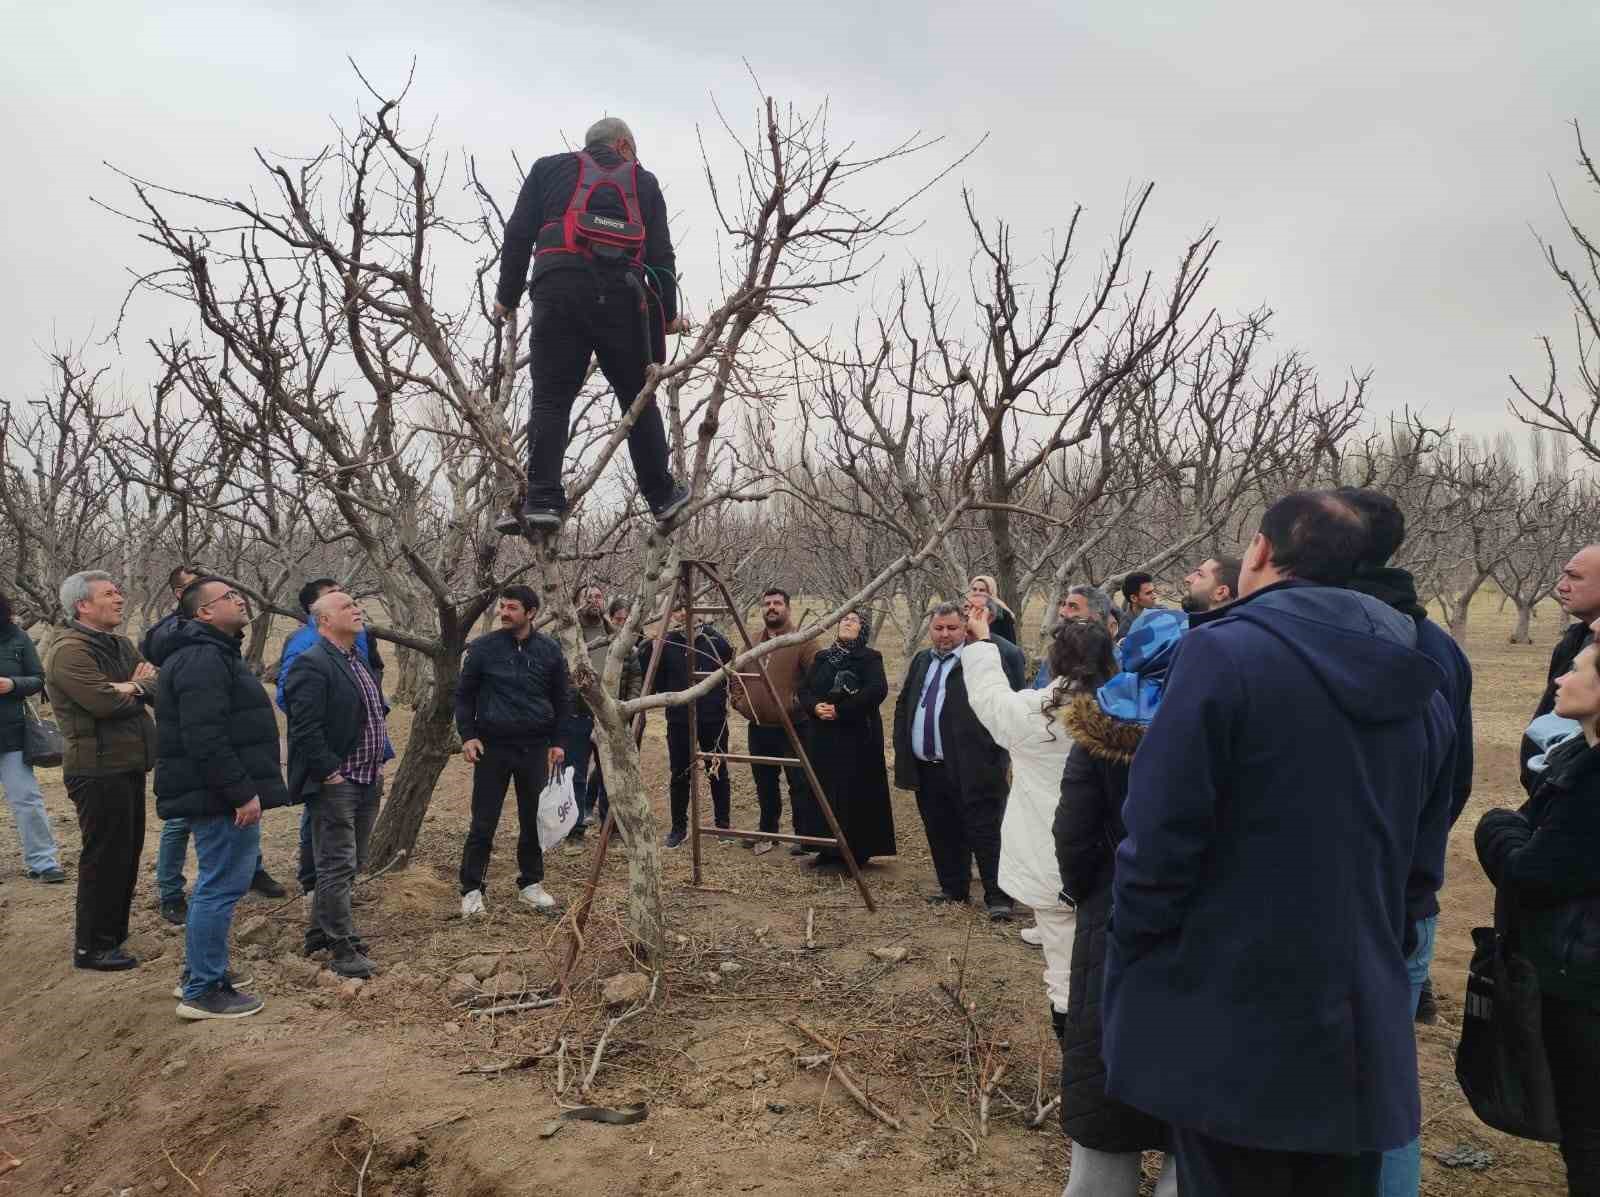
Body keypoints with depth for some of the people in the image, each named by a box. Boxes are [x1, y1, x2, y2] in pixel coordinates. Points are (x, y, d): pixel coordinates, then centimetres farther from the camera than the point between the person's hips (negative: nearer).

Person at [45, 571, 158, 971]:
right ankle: (91, 948, 9)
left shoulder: (120, 645, 14)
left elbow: (156, 687, 5)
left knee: (128, 851, 16)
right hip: (99, 771, -9)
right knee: (105, 857, -2)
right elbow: (105, 702, -26)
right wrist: (136, 687, -6)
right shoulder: (69, 650, -14)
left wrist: (130, 687, -15)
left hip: (128, 765, 9)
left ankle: (113, 934, 29)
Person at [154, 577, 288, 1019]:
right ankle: (202, 992, 3)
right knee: (222, 887, -5)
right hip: (221, 797, -11)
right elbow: (205, 738, -27)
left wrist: (243, 788, 25)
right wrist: (242, 792, -25)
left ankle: (199, 972, 32)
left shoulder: (213, 653, 17)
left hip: (218, 795, 11)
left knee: (214, 884, 20)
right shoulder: (203, 659, -19)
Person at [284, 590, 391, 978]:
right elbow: (306, 728, -21)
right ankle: (343, 950, 3)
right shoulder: (312, 665, -15)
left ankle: (320, 930, 31)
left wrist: (377, 762, 18)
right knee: (337, 866, -3)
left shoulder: (361, 661, 16)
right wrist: (330, 771, -20)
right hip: (335, 783, -9)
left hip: (367, 782, 9)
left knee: (349, 863, 17)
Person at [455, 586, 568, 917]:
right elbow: (464, 695, 4)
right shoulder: (483, 647, -4)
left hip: (535, 748, 2)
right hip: (492, 746, -2)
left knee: (534, 820, 10)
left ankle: (530, 884, 24)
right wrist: (467, 735, -5)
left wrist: (557, 741, 4)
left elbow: (562, 699, 9)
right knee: (483, 823, 1)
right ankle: (472, 889, 12)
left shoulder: (549, 650, 1)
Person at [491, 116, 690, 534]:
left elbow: (518, 235, 12)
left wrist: (507, 296, 16)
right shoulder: (642, 181, 23)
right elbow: (661, 253, 14)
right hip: (622, 294, 1)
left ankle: (542, 501, -12)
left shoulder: (549, 168, 22)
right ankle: (662, 497, 15)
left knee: (551, 400, -1)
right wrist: (668, 313, 20)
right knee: (638, 398, 11)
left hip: (559, 287, 0)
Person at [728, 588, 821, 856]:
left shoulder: (803, 641, -8)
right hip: (758, 728, 6)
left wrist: (799, 702, -18)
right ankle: (767, 832, 30)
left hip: (793, 728, -6)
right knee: (764, 785, 16)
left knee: (800, 784, -2)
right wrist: (739, 701, 8)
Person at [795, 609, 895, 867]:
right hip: (824, 737, 5)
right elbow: (804, 690, 11)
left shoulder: (870, 658, -2)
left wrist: (840, 710, -19)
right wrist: (815, 706, -11)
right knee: (825, 791, 5)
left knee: (855, 792, -4)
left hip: (858, 737, -5)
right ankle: (829, 849, 15)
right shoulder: (822, 658, 13)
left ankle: (856, 852, 6)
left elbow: (878, 689, -18)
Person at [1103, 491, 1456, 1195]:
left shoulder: (1224, 653, -16)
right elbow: (1421, 846, 14)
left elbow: (1161, 839, -19)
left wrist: (1130, 972, -6)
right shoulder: (1418, 685, 7)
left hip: (1230, 1032, -6)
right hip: (1364, 1029, 6)